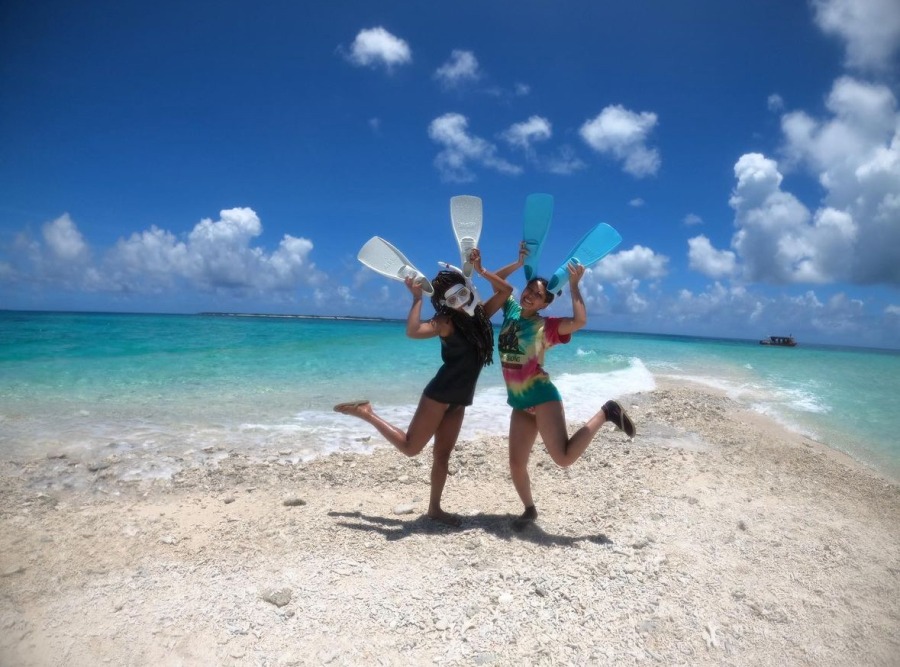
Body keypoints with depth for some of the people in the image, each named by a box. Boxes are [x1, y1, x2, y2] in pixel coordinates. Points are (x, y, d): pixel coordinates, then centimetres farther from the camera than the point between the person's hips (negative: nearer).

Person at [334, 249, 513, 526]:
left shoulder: (480, 314, 6)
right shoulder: (446, 321, -14)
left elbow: (506, 290, 10)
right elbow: (413, 331, -31)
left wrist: (481, 270, 2)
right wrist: (417, 298, -22)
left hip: (458, 401, 7)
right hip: (439, 396, -6)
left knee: (443, 454, 13)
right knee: (410, 447, 0)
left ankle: (434, 508, 23)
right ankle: (366, 412, 13)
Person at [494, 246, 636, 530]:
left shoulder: (545, 326, -8)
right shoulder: (511, 310, 8)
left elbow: (579, 321, -25)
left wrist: (573, 285, -17)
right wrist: (519, 263, 9)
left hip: (542, 397, -6)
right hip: (520, 405, 6)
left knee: (564, 458, -15)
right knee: (516, 464, 7)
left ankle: (605, 413, 5)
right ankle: (529, 509, 31)